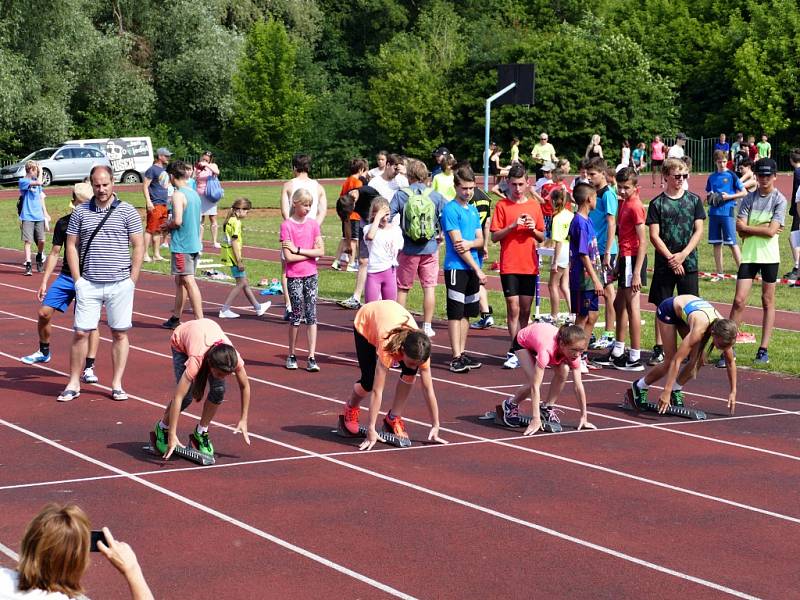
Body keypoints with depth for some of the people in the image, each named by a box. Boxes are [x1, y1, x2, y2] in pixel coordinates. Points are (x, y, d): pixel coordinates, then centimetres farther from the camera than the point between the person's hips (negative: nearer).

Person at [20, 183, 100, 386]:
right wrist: (44, 282, 8)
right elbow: (54, 254, 10)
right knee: (44, 313, -1)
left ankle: (89, 368, -7)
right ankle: (44, 352, 25)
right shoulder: (63, 223, 3)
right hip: (66, 277, 3)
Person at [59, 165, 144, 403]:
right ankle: (73, 384, 8)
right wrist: (77, 279, 0)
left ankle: (117, 384, 12)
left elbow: (138, 246, 3)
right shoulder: (80, 212, 5)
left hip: (120, 284, -1)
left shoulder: (127, 211, 1)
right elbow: (71, 246, 8)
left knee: (120, 333, 4)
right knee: (81, 332, -1)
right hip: (89, 284, 1)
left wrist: (132, 280, -2)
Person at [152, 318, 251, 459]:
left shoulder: (233, 358, -35)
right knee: (187, 396, -18)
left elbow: (245, 387, -14)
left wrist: (243, 420, -13)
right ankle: (162, 428, 9)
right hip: (180, 341, -3)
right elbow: (178, 398, -44)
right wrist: (172, 436, -45)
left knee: (219, 390, -15)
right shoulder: (197, 360, -45)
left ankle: (201, 433, 6)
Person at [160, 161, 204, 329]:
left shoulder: (178, 195, -14)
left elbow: (178, 221, -23)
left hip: (181, 245, -9)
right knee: (180, 281, 18)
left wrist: (167, 225, -3)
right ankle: (176, 317, 26)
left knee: (189, 282, -8)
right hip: (194, 244, 9)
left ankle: (200, 320, -12)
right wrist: (170, 225, 16)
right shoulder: (194, 194, 12)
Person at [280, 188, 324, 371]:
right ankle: (291, 356, 16)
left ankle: (312, 358, 1)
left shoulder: (313, 224, 4)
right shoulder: (287, 225, -7)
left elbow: (321, 251, -4)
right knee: (297, 316, 1)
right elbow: (288, 257, -14)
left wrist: (298, 250, -12)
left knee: (311, 315, 1)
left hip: (311, 275, 3)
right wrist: (311, 253, -7)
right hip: (294, 276, -3)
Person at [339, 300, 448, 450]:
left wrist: (435, 426, -22)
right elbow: (377, 390, -43)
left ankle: (393, 419, -3)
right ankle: (351, 408, 19)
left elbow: (428, 390, -25)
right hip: (365, 322, -3)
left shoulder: (420, 350, -33)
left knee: (410, 373, -19)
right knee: (369, 381, -14)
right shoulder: (388, 347, -45)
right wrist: (371, 430, -43)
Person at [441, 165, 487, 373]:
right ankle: (456, 358, -4)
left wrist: (469, 244, -14)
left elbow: (480, 240, 12)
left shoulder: (473, 210, 14)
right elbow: (457, 243, -14)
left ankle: (462, 352, 18)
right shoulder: (450, 209, -9)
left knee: (467, 312, 11)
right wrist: (478, 270, -14)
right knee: (456, 313, -5)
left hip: (472, 268, 7)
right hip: (456, 268, -7)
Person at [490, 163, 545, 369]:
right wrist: (513, 225, -16)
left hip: (530, 266, 3)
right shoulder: (502, 205, 0)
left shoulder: (535, 206, 9)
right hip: (509, 266, -3)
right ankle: (514, 353, -6)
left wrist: (533, 230, -7)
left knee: (525, 310, 5)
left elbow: (542, 238, 14)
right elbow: (495, 236, -3)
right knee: (513, 309, -7)